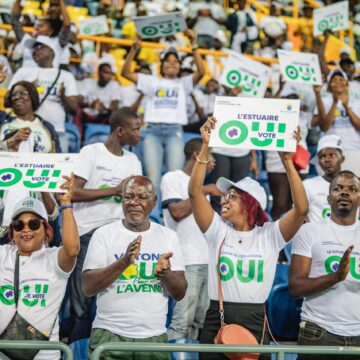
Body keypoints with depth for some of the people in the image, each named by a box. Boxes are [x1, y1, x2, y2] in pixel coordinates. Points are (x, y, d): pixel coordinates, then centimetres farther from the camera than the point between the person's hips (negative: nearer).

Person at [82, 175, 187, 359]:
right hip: (109, 334, -2)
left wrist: (165, 272, -15)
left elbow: (179, 294, 5)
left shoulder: (168, 236, 8)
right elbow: (88, 287, -7)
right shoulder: (103, 234, 1)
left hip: (154, 336, 2)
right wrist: (124, 262, -19)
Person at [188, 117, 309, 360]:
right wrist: (206, 147, -15)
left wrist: (288, 161, -19)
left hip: (255, 321, -1)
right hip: (216, 320, 1)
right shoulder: (218, 231, 4)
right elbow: (195, 192, -7)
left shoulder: (270, 235, 1)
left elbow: (302, 210, -14)